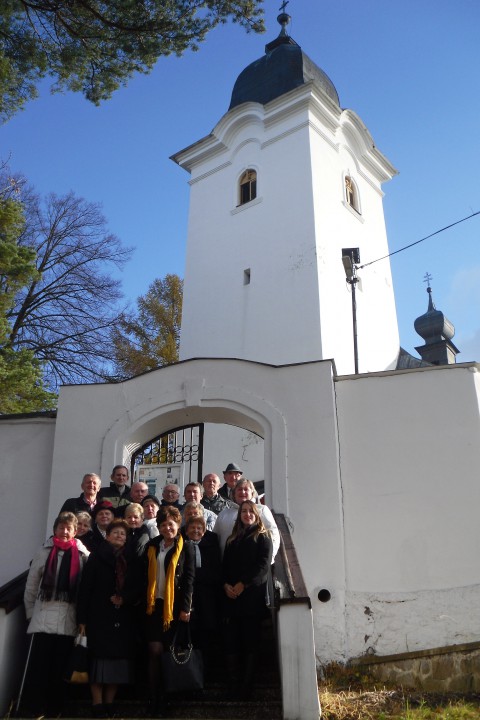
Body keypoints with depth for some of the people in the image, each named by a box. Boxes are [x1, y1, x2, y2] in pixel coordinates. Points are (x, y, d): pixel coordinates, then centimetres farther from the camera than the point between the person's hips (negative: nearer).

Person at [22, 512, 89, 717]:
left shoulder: (82, 555, 1)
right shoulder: (44, 552, 4)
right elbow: (31, 585, 7)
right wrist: (31, 612, 5)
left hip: (68, 620, 0)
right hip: (43, 618, 0)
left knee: (60, 666, 8)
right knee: (38, 665, 0)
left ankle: (53, 711, 21)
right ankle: (34, 709, 11)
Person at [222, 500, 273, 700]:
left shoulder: (263, 538, 5)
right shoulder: (232, 539, 19)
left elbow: (263, 566, -6)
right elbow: (224, 565, 14)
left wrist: (243, 584, -13)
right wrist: (225, 584, -5)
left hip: (252, 596, -4)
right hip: (231, 597, 4)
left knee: (250, 642, -2)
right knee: (231, 641, -1)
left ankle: (246, 688, 3)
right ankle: (233, 687, 4)